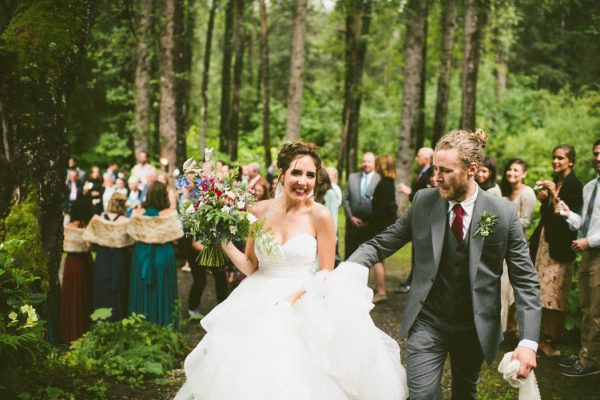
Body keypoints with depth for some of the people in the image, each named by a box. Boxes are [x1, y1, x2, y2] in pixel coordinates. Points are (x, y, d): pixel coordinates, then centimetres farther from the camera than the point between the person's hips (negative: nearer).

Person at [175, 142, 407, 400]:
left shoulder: (319, 216, -8)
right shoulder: (261, 211, -1)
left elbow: (327, 274, -4)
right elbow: (251, 267, 6)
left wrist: (294, 297, -17)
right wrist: (225, 243, -9)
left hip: (302, 308, -2)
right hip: (259, 306, 3)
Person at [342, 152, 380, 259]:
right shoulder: (352, 177, 9)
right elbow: (345, 199, 8)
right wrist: (351, 217, -2)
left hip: (370, 225, -3)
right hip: (352, 223, 3)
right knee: (349, 254, 8)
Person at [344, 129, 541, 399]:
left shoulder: (503, 213, -11)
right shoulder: (423, 202, -6)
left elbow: (525, 280, -9)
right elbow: (382, 243, -4)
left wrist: (528, 342, -18)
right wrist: (346, 269, -23)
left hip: (475, 328, 0)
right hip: (427, 323, 0)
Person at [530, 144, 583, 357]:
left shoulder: (575, 185, -9)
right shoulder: (553, 182, 15)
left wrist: (555, 195, -21)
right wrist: (543, 200, 2)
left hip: (560, 247, -7)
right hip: (544, 243, 7)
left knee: (555, 296, -5)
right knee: (542, 296, 5)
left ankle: (552, 343, 1)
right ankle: (544, 338, 12)